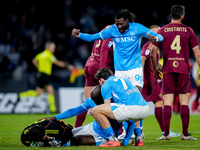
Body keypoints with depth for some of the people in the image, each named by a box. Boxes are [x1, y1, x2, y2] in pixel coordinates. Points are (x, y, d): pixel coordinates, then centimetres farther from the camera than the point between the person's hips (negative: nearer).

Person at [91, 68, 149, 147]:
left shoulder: (106, 85, 11)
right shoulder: (125, 80, 34)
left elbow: (107, 105, 9)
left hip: (130, 109, -8)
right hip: (145, 111, 8)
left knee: (95, 110, -2)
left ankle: (113, 140, -6)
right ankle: (138, 139, 26)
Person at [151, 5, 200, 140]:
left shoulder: (162, 31, 5)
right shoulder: (188, 31, 4)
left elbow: (153, 52, 4)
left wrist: (155, 69, 15)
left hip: (168, 70, 1)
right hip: (184, 69, -1)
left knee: (167, 102, 1)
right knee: (184, 102, 2)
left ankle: (166, 134, -4)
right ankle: (185, 134, 0)